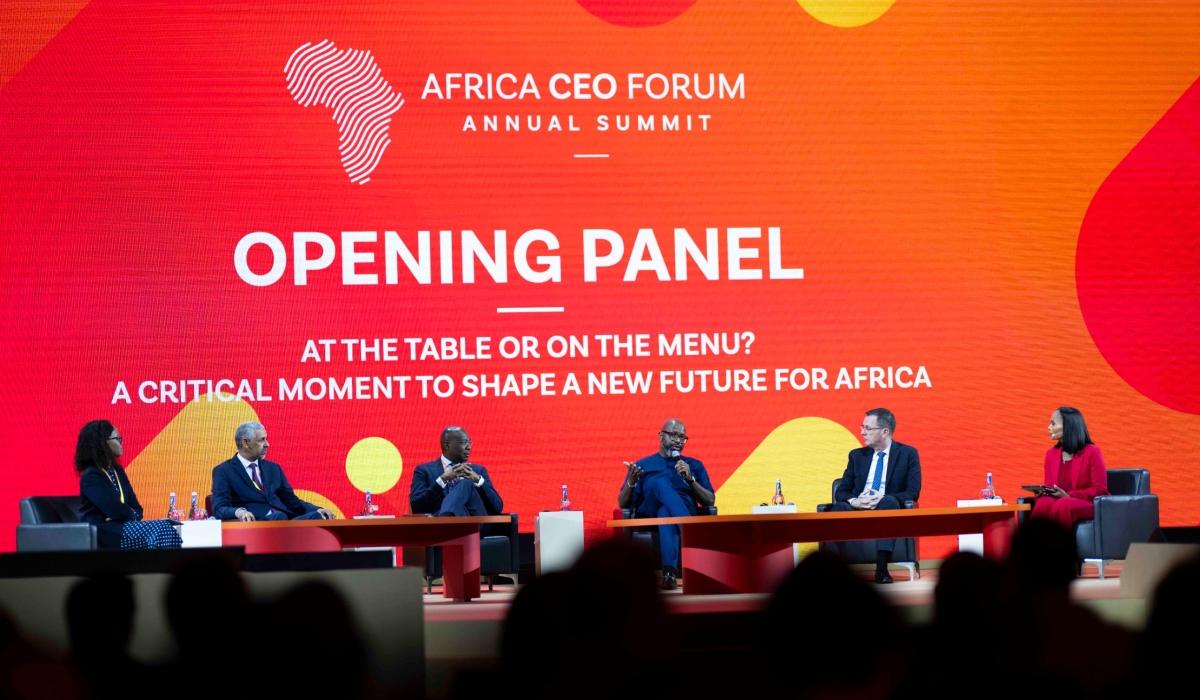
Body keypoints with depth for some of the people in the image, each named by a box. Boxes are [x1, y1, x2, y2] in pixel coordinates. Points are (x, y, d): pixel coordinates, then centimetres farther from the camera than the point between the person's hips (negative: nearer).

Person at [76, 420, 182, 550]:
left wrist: (128, 514, -10)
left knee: (166, 528, -14)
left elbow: (136, 509, 12)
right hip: (101, 534, -8)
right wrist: (132, 514, -1)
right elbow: (117, 512, -21)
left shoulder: (117, 470, 15)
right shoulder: (91, 476, -13)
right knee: (156, 534, -24)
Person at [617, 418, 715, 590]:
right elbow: (623, 504, 12)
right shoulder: (642, 465, 22)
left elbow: (710, 501, 12)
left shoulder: (695, 465, 25)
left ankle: (670, 570, -65)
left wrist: (690, 479, -4)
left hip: (684, 512, 0)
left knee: (666, 512, -42)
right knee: (659, 482, -36)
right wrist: (631, 483, -10)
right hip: (648, 517, 0)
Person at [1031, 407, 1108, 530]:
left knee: (1062, 506, -38)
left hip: (1088, 504, -4)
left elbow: (1100, 490, -7)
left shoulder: (1092, 452, -3)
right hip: (1058, 501, 4)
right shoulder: (1051, 454, 14)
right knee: (1043, 504, -32)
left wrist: (1069, 496, -18)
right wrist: (1041, 492, -10)